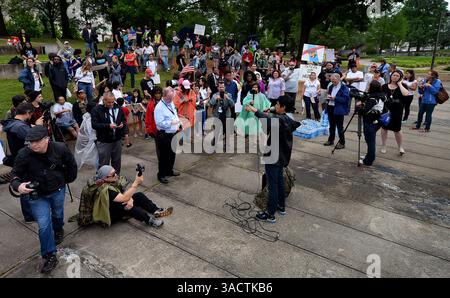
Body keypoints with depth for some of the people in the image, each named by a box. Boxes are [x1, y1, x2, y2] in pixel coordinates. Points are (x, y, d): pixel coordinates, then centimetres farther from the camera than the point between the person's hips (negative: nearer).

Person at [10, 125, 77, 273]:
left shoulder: (60, 148, -19)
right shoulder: (23, 154, -22)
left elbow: (71, 165, 0)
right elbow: (15, 175, -12)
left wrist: (69, 179, 12)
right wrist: (18, 186, -33)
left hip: (57, 190, 2)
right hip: (37, 194, -1)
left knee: (57, 214, 25)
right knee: (44, 225, -7)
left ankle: (58, 230, 59)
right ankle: (50, 257, 8)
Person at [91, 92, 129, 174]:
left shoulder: (118, 108, 4)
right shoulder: (96, 110, -8)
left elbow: (124, 120, 15)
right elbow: (94, 124, -14)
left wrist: (123, 124, -9)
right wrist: (108, 126, -24)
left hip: (117, 140, 4)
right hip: (104, 142, -4)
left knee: (117, 163, 16)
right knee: (103, 164, 3)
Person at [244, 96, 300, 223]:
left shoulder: (279, 119, -23)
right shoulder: (287, 119, 7)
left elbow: (267, 119, -45)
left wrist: (254, 109, -40)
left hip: (273, 157, -10)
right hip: (281, 156, 10)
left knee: (272, 185, -1)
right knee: (279, 181, 21)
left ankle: (270, 214, 9)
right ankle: (281, 206, 36)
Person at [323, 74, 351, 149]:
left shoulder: (344, 88, -9)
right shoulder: (331, 86, 12)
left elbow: (345, 99, -16)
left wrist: (335, 98, -21)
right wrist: (329, 97, -2)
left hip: (339, 110, -7)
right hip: (330, 108, 7)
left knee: (340, 127, 0)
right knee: (331, 126, 17)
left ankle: (342, 143, 10)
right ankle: (331, 140, 29)